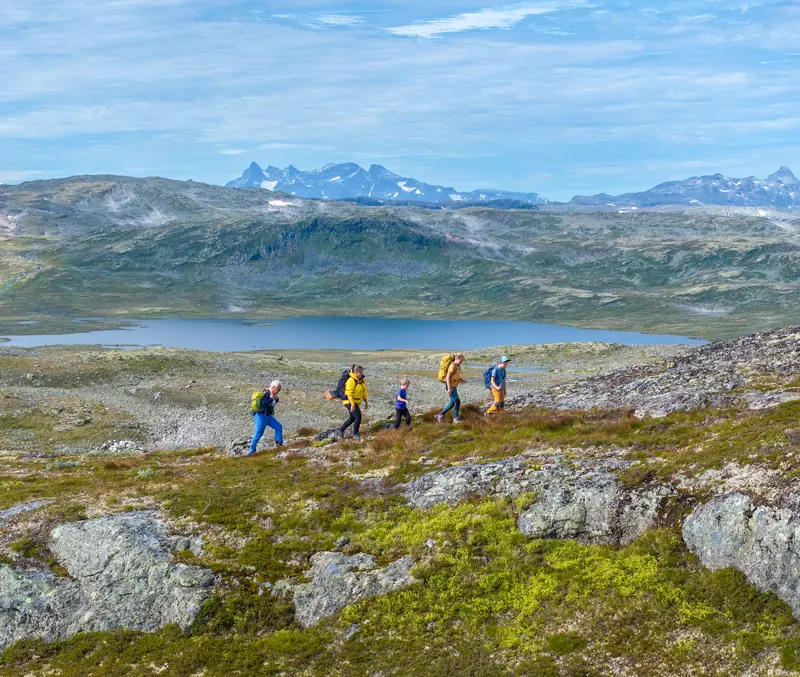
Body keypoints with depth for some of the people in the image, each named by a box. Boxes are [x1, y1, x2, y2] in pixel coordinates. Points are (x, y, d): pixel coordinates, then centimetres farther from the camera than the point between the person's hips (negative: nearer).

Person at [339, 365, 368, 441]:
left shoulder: (362, 380, 6)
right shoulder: (351, 380, -21)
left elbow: (364, 391, 16)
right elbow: (349, 394, -23)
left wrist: (366, 401, 13)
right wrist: (352, 405, -25)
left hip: (356, 402, 9)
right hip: (350, 402, -9)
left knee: (352, 418, 17)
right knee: (358, 417, -11)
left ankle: (341, 430, 33)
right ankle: (355, 434, 5)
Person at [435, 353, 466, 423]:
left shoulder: (458, 366, 11)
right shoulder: (452, 366, -17)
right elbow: (448, 377, -20)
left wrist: (462, 380, 4)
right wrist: (449, 388, -24)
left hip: (454, 386, 10)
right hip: (451, 386, -10)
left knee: (452, 403, 12)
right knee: (457, 402, -6)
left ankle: (440, 415, 18)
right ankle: (455, 418, 6)